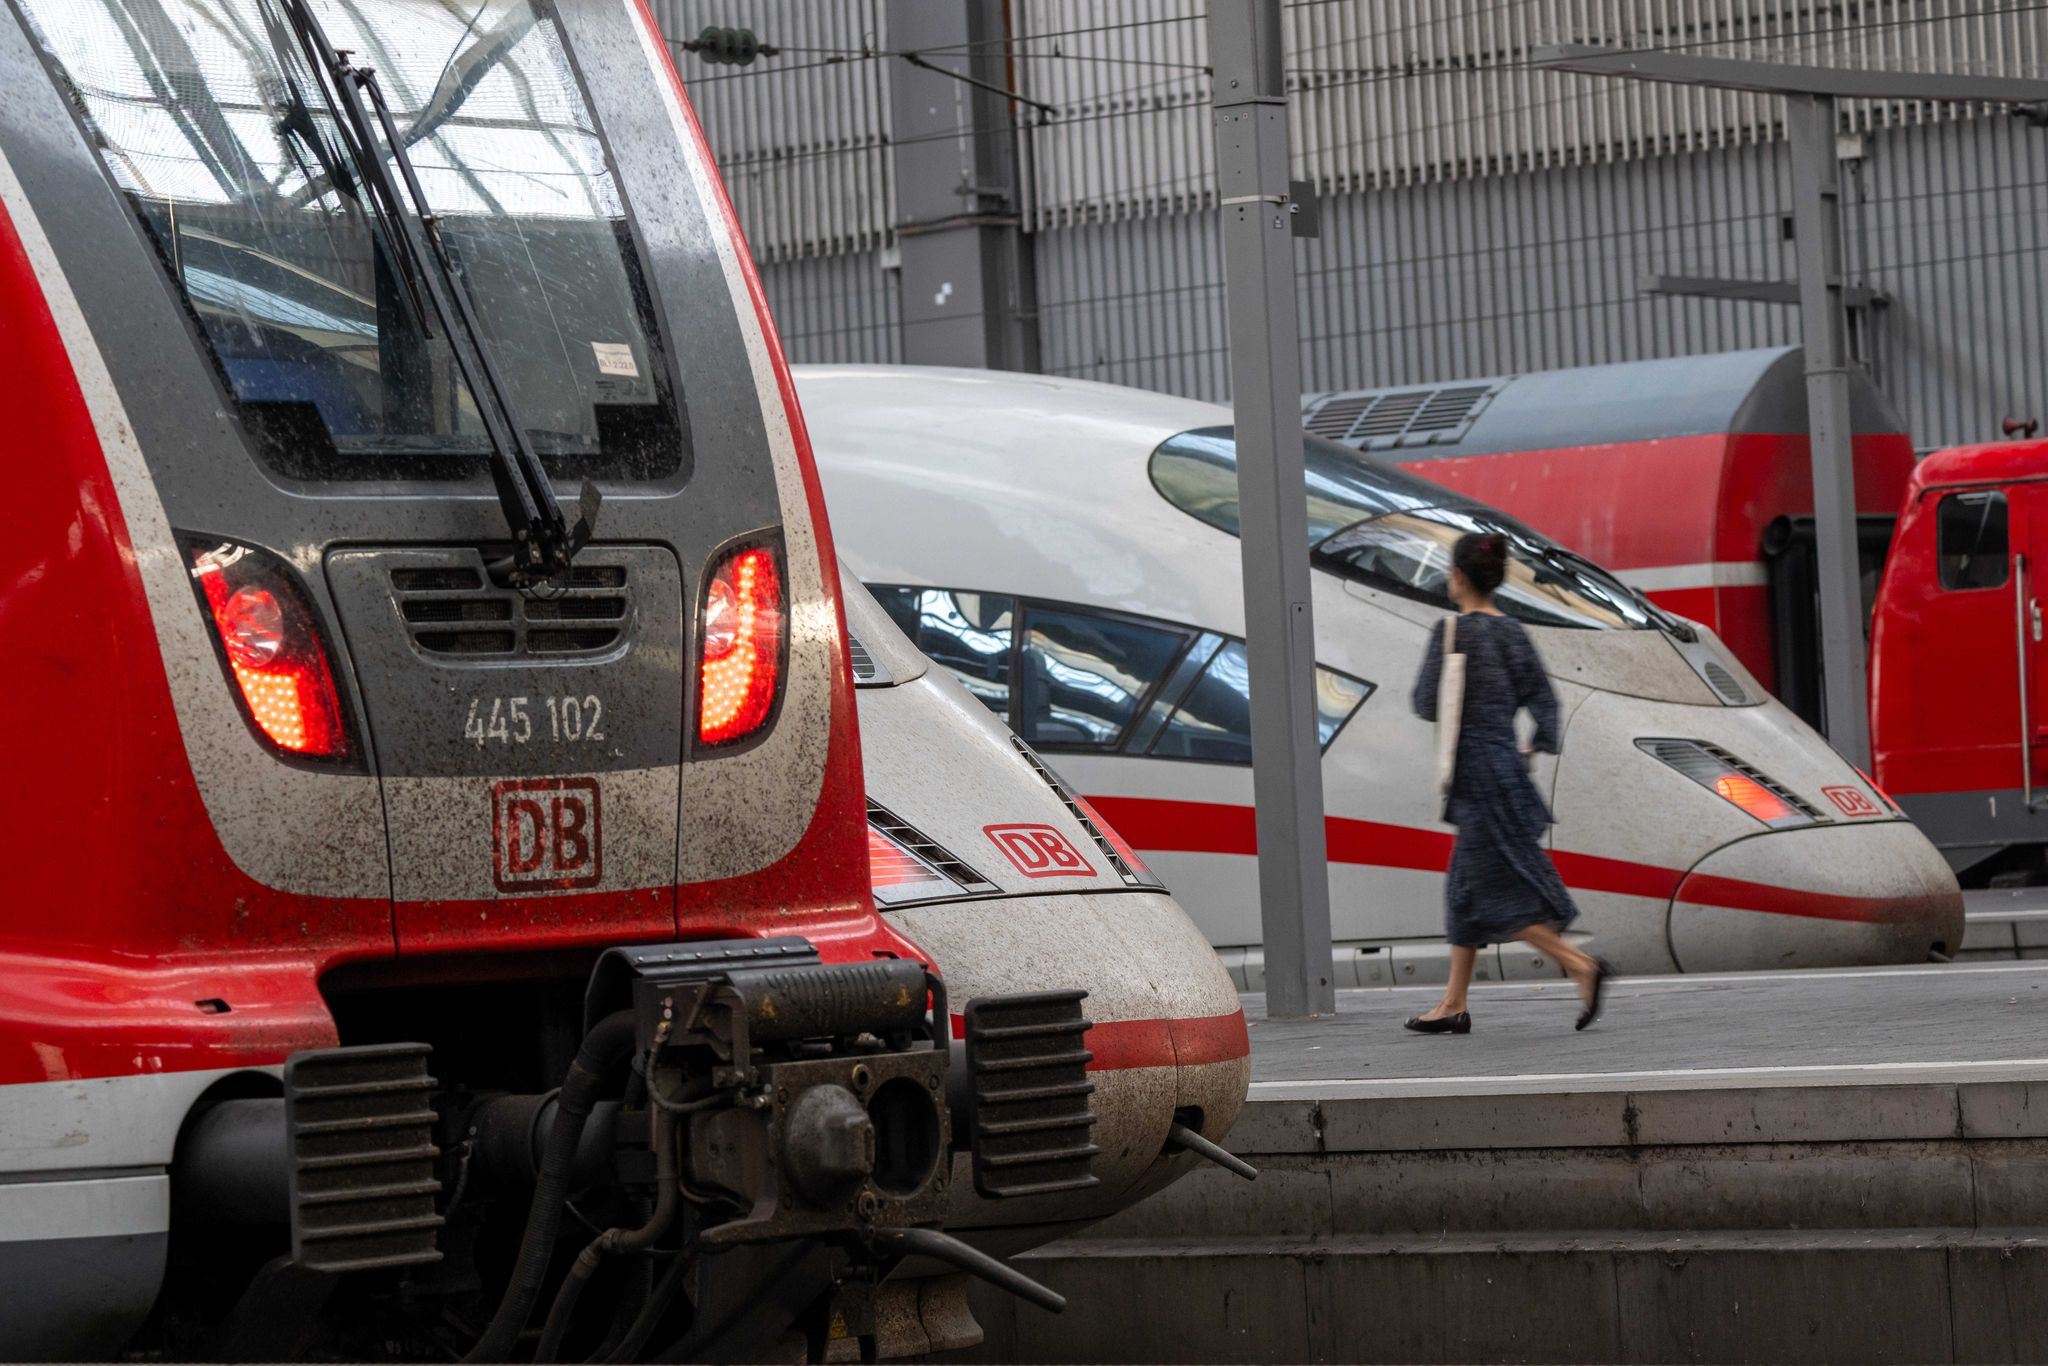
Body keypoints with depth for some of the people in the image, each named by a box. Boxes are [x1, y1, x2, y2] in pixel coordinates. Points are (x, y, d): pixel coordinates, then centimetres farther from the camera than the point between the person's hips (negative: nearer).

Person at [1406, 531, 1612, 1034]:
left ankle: (1582, 965, -17)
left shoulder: (1452, 633, -12)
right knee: (1468, 884, 13)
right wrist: (1536, 749, 14)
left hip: (1475, 767, -8)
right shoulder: (1514, 633, 7)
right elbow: (1544, 701, 4)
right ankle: (1454, 1004, 17)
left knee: (1498, 890, -6)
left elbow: (1426, 704, -10)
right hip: (1505, 761, 8)